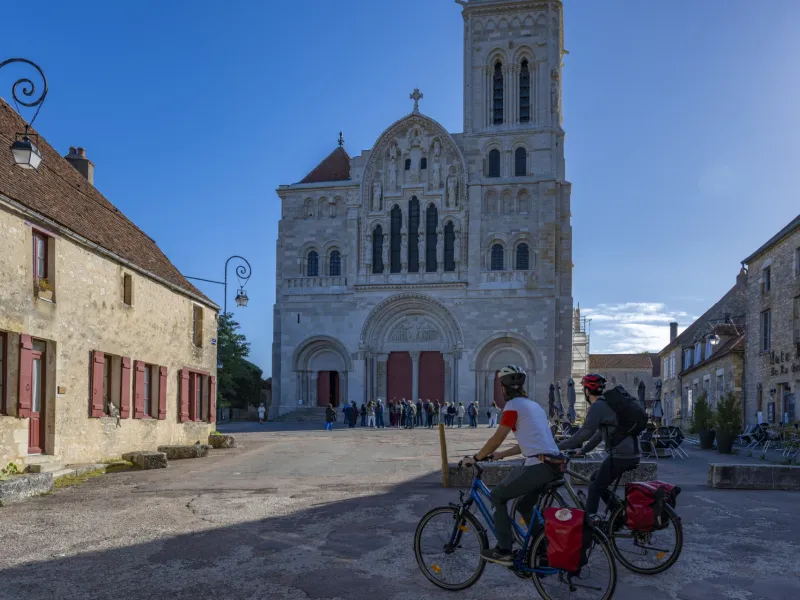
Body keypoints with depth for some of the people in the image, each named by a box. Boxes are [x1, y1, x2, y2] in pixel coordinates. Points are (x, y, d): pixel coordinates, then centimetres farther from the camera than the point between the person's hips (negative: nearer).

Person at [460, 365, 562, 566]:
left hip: (537, 466, -8)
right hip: (555, 466, 8)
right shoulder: (534, 405, 23)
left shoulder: (513, 405, -4)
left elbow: (497, 438, -7)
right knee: (525, 506, 25)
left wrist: (475, 458, 4)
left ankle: (504, 551, 5)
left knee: (497, 496, 7)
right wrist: (501, 454, 33)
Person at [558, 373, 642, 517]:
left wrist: (559, 447, -14)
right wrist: (582, 451, 28)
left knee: (594, 488, -1)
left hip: (620, 455, -9)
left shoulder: (597, 406, -11)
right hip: (632, 454, 9)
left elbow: (584, 433, -19)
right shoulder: (606, 404, 20)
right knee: (595, 478, 21)